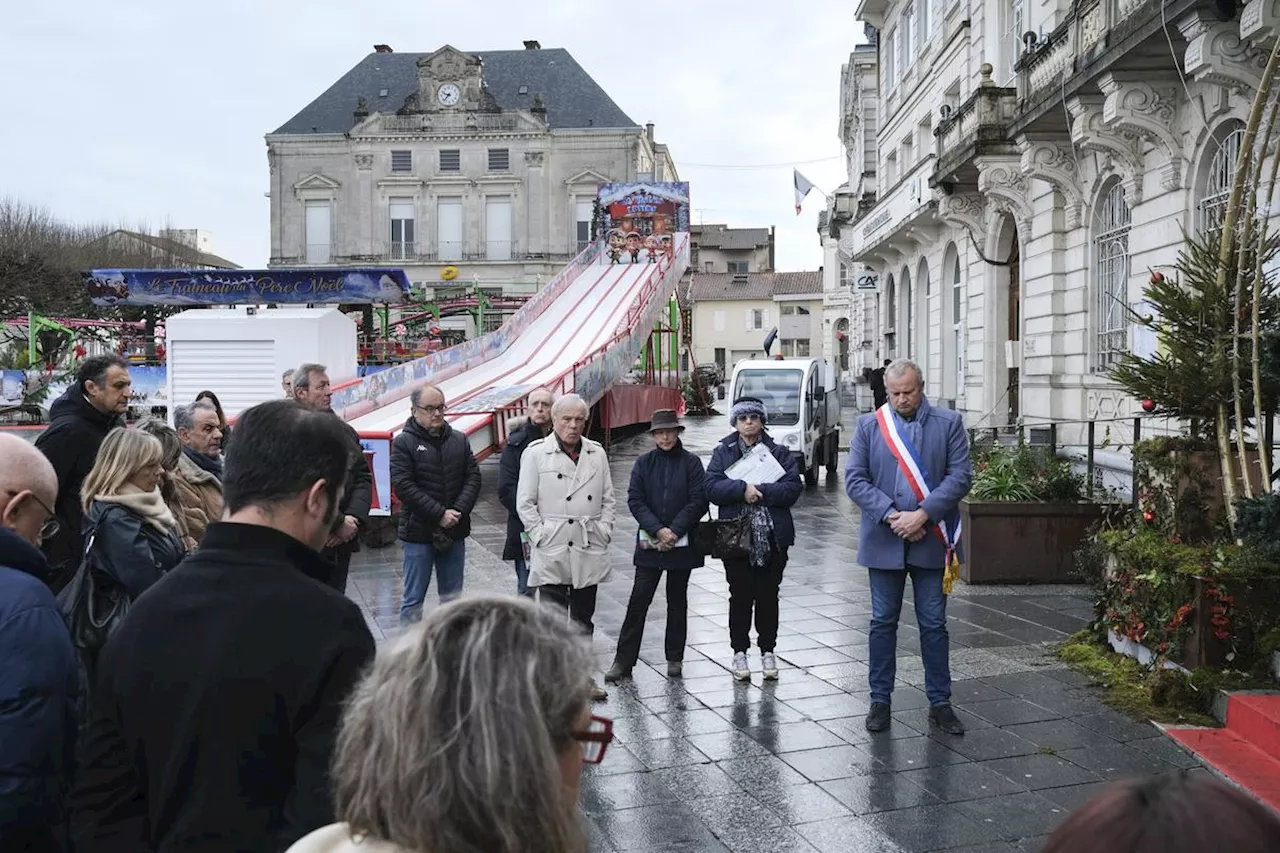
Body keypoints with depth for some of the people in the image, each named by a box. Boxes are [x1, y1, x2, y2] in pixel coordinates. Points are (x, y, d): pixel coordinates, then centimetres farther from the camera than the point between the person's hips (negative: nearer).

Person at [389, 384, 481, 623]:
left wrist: (458, 511, -12)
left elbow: (473, 478, 4)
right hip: (419, 533, -4)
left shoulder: (459, 440, 8)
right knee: (413, 599, 2)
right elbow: (403, 486, -13)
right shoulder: (403, 443, -6)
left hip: (455, 532, 4)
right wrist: (440, 514, -17)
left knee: (452, 598, 14)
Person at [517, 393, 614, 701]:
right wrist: (541, 536, -7)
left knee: (583, 616, 12)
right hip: (551, 551, -4)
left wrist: (604, 531, 3)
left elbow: (608, 499, 15)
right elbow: (525, 503, -1)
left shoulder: (597, 453, 10)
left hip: (590, 550, 4)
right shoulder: (535, 453, -1)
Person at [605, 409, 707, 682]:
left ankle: (675, 659, 21)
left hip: (682, 544, 0)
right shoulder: (644, 463, 4)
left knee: (677, 601, 10)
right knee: (638, 601, -1)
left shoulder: (691, 463, 0)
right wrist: (657, 530, -14)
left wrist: (675, 532, -13)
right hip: (649, 543, 1)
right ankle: (624, 660, 4)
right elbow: (635, 500, -2)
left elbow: (698, 501, -6)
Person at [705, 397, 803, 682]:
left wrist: (761, 491, -16)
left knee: (768, 596, 9)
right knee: (740, 596, 5)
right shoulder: (722, 453, 5)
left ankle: (768, 651, 21)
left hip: (773, 537, 1)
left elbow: (793, 488, -7)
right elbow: (712, 488, -8)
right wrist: (743, 488, -21)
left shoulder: (779, 453, 6)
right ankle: (739, 651, 17)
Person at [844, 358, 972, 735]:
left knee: (934, 624, 7)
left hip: (931, 541, 0)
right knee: (883, 622, 9)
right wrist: (892, 516, -14)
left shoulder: (949, 423, 2)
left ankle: (940, 703, 19)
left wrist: (922, 514, -16)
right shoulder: (868, 425, 4)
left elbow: (960, 476, -5)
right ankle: (880, 701, 19)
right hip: (884, 541, 1)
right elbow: (854, 479, -2)